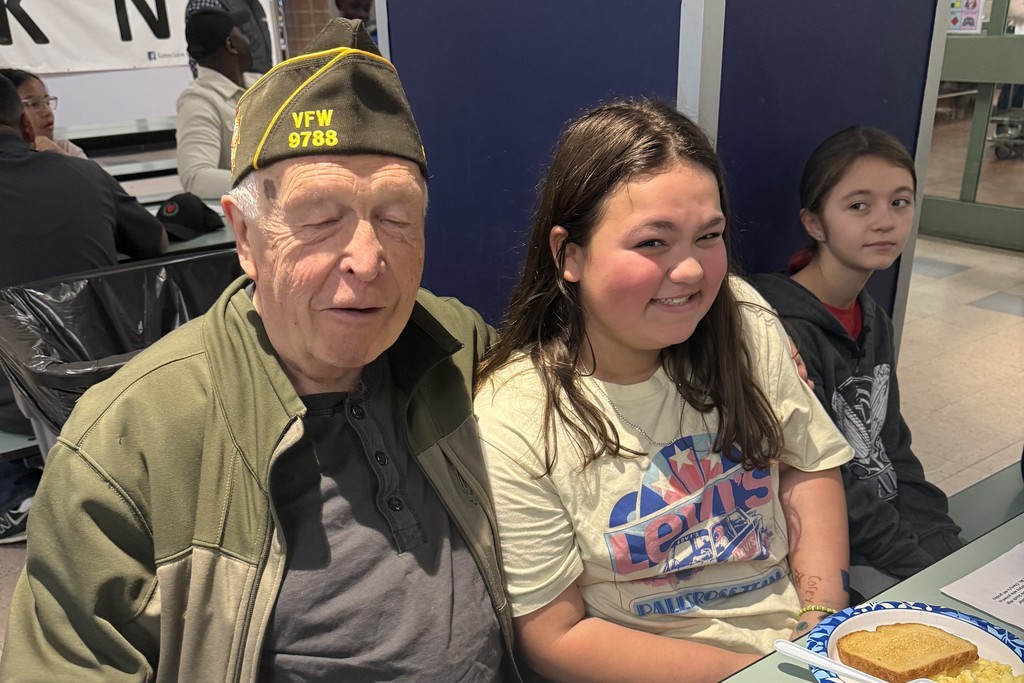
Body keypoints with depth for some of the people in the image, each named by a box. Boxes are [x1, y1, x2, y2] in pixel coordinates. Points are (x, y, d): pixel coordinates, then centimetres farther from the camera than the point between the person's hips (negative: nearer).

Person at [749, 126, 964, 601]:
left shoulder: (873, 321, 7)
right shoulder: (786, 330, -20)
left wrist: (949, 550, 1)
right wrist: (925, 568, -14)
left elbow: (893, 456, 11)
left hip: (892, 526, 8)